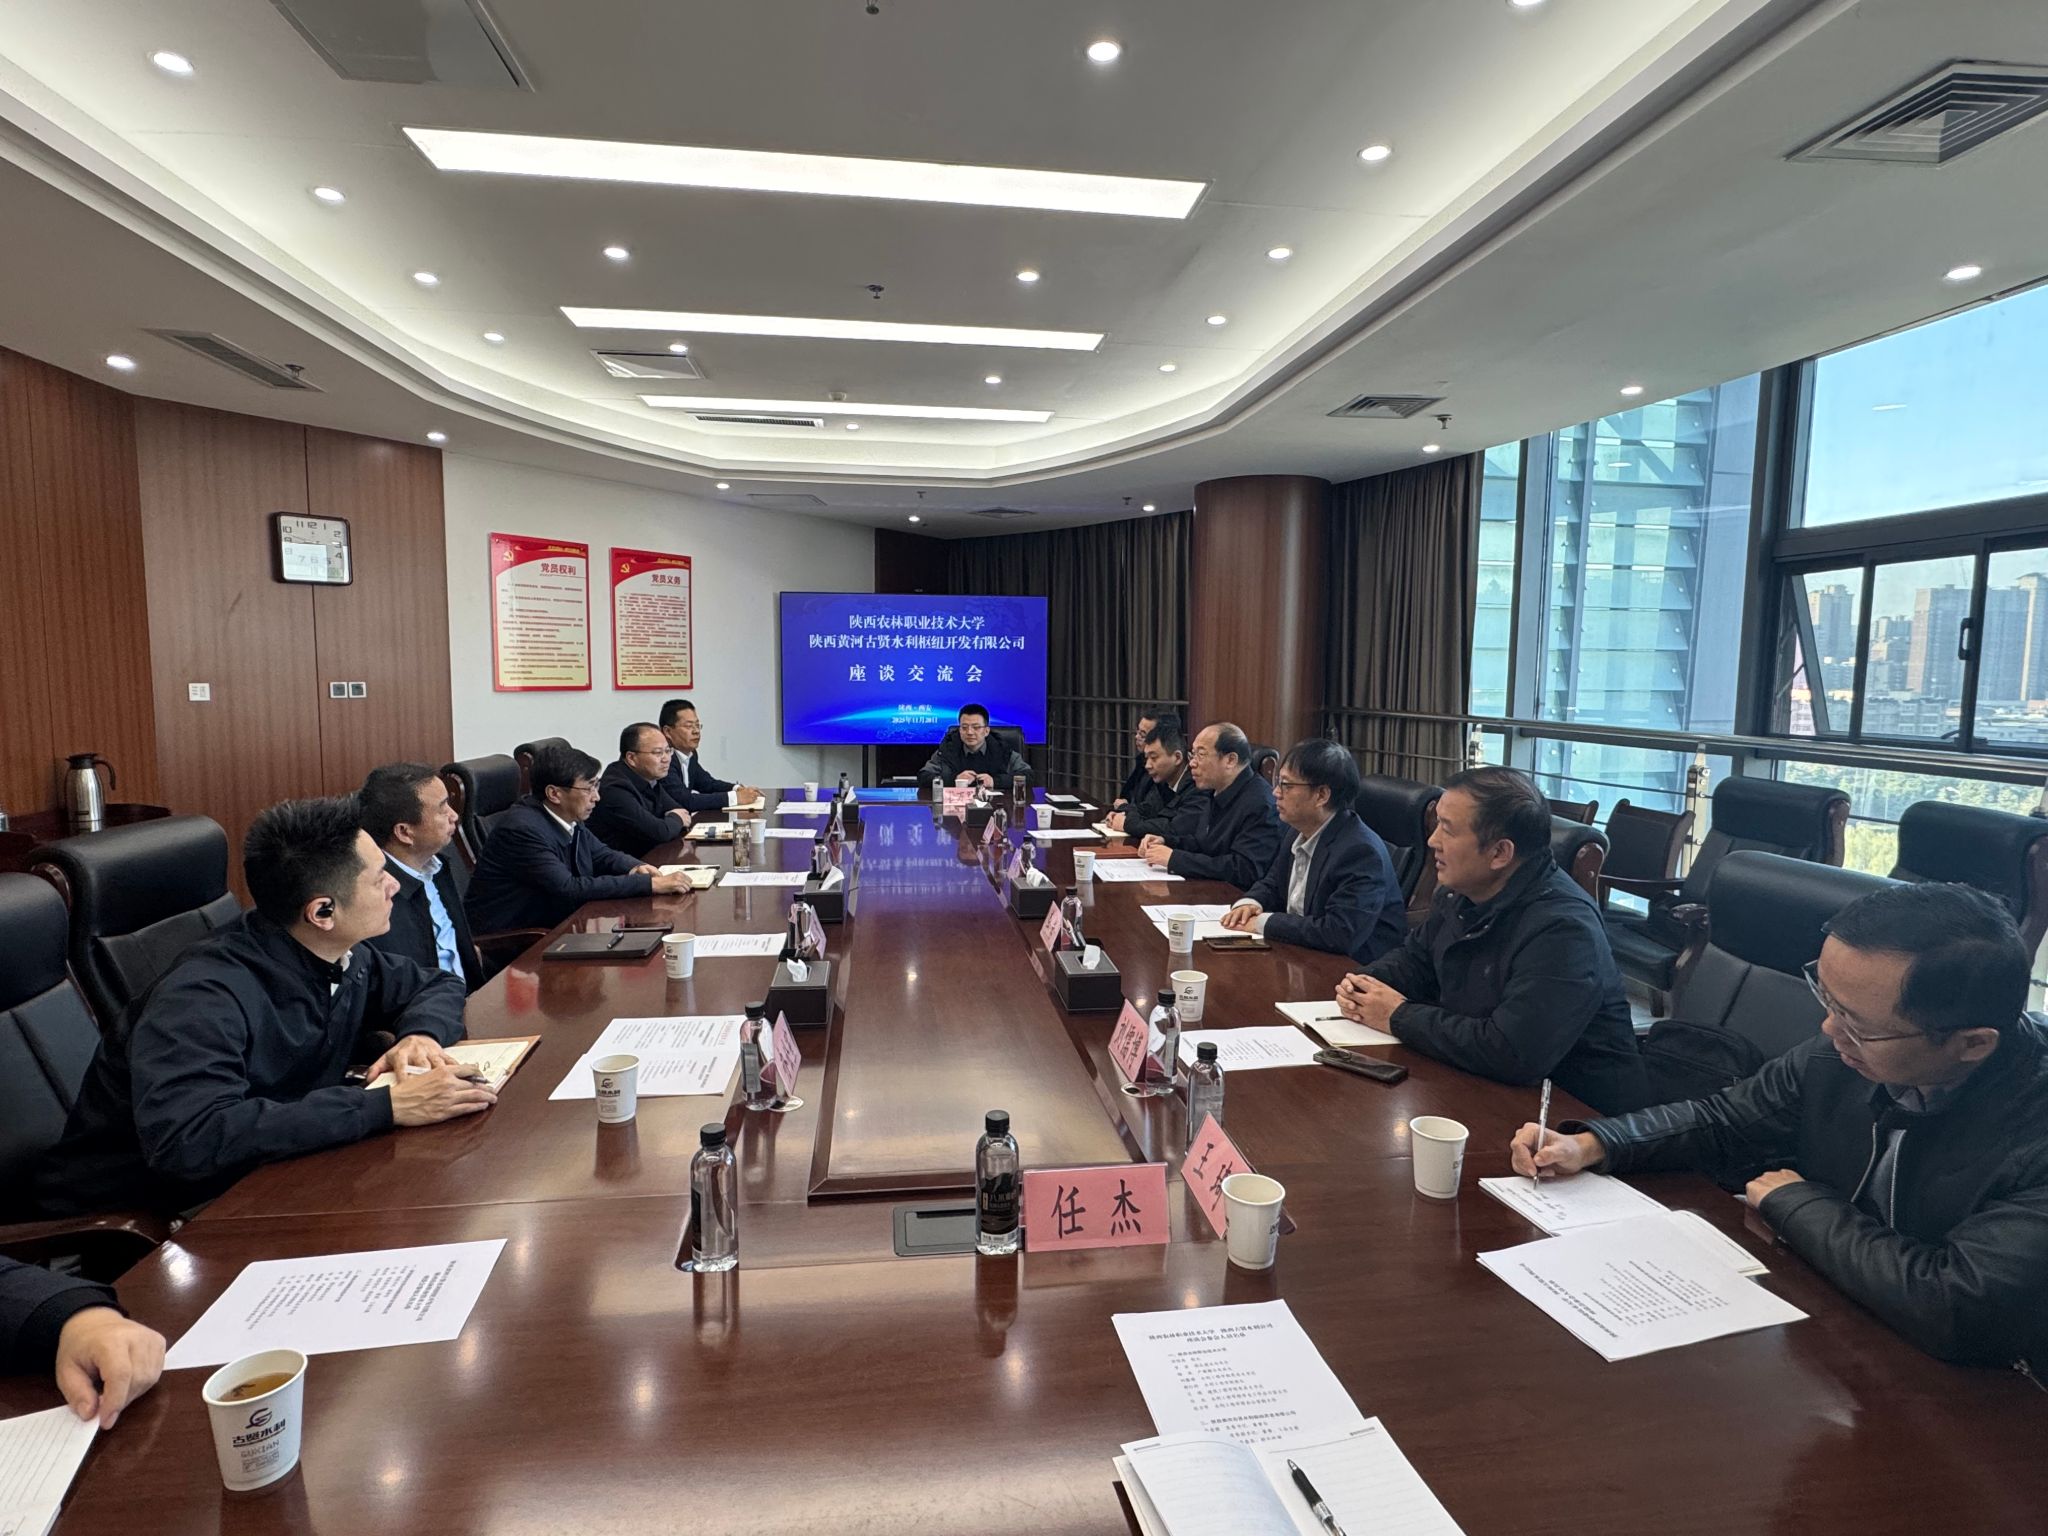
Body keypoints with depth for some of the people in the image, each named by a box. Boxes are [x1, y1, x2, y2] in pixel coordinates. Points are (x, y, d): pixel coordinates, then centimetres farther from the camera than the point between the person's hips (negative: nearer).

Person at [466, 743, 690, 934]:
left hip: (553, 923, 8)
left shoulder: (568, 816, 0)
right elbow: (569, 889, -28)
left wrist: (635, 868, -7)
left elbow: (601, 855, 16)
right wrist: (649, 884, -28)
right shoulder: (523, 829, -23)